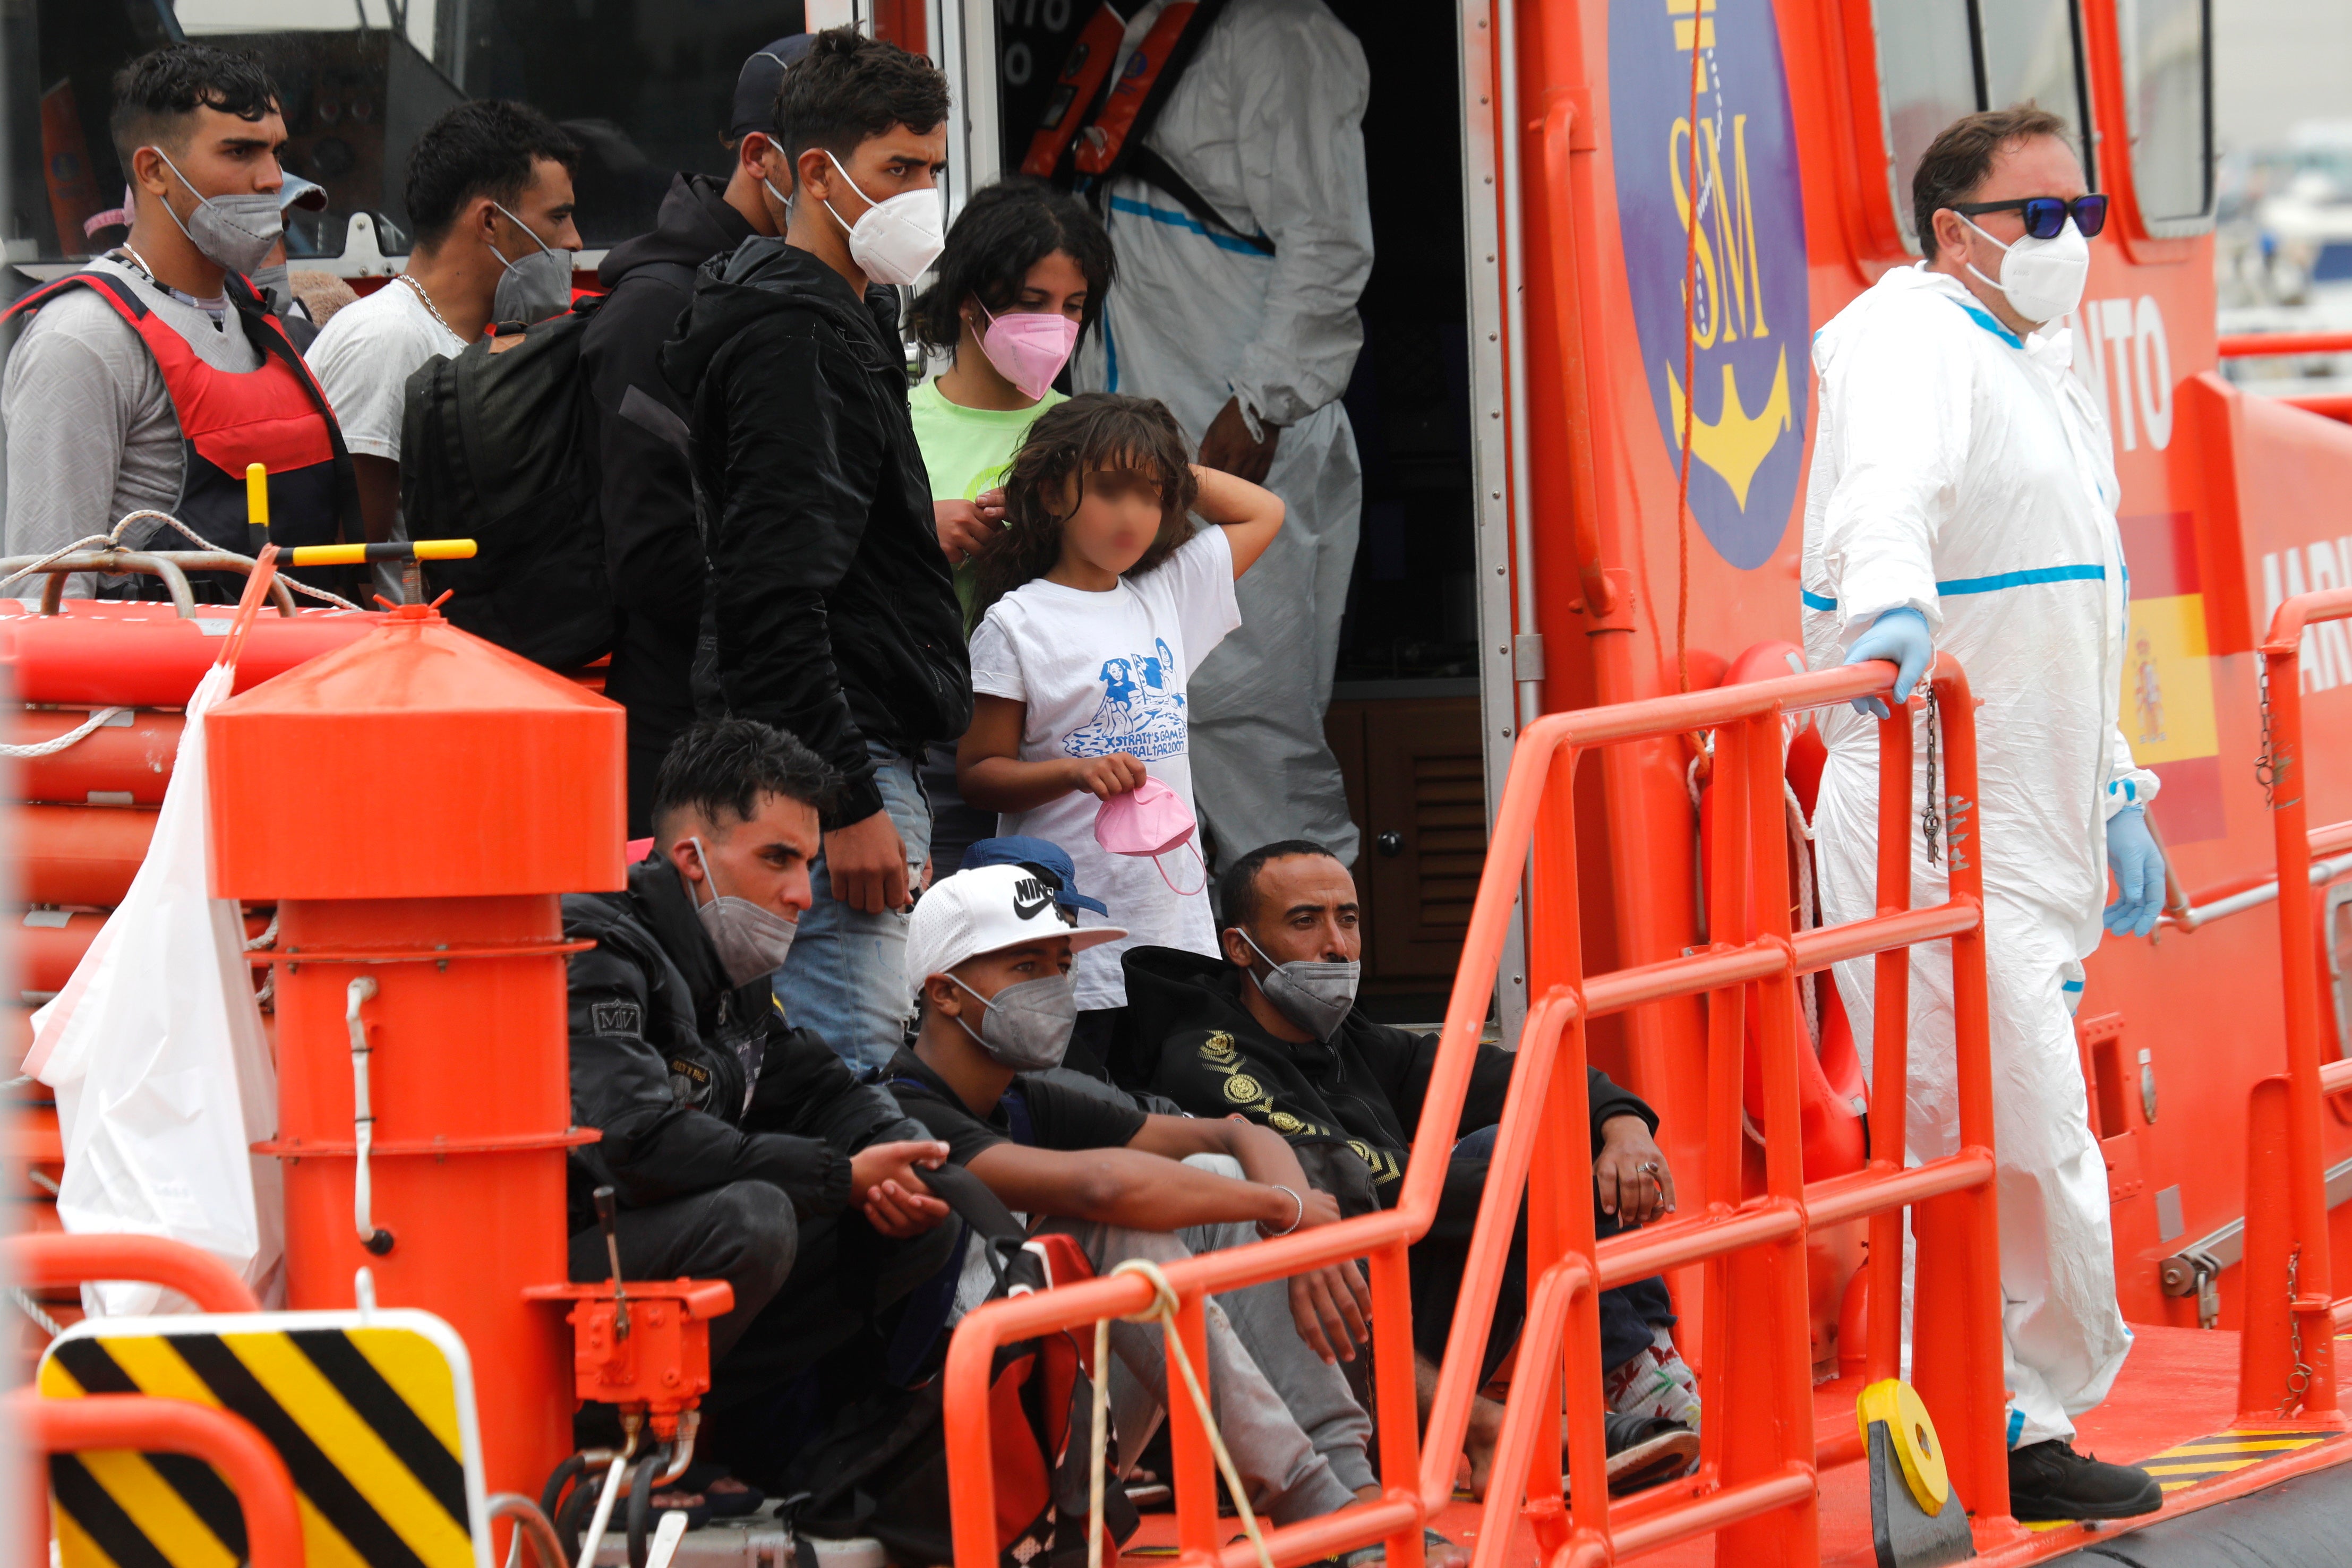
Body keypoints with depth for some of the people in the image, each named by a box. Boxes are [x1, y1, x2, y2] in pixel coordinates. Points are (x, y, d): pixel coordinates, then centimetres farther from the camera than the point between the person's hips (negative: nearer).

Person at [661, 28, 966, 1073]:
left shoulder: (844, 320, 20)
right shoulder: (791, 339, -13)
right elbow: (776, 594, -21)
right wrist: (849, 801, -23)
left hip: (865, 760, 11)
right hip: (828, 766, -11)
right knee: (851, 1075, -14)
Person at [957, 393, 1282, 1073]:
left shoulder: (1168, 597, 13)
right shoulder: (1020, 623, -3)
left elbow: (1263, 513, 27)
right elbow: (978, 773, -5)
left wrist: (1170, 470, 16)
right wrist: (1076, 772, -20)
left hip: (1176, 921, 5)